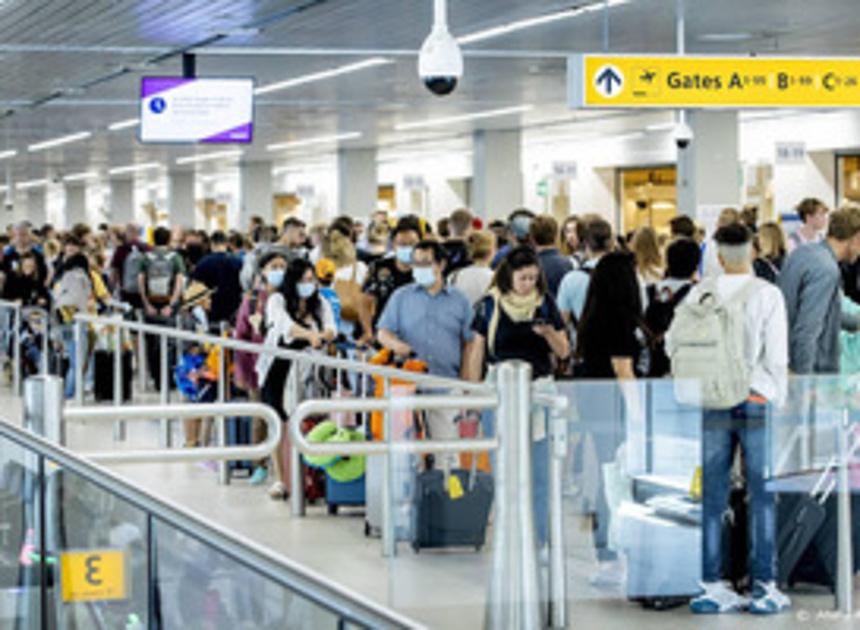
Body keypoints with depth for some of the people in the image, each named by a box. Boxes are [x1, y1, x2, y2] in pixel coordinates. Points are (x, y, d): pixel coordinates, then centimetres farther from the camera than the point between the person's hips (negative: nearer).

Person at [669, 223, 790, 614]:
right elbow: (777, 358, -8)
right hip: (756, 401, -2)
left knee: (712, 495, 6)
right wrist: (778, 398, 4)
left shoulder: (701, 294, 0)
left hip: (712, 403, 3)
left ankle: (710, 585, 7)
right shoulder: (767, 294, -7)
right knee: (762, 496, 3)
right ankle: (764, 587, 3)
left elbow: (673, 344, 5)